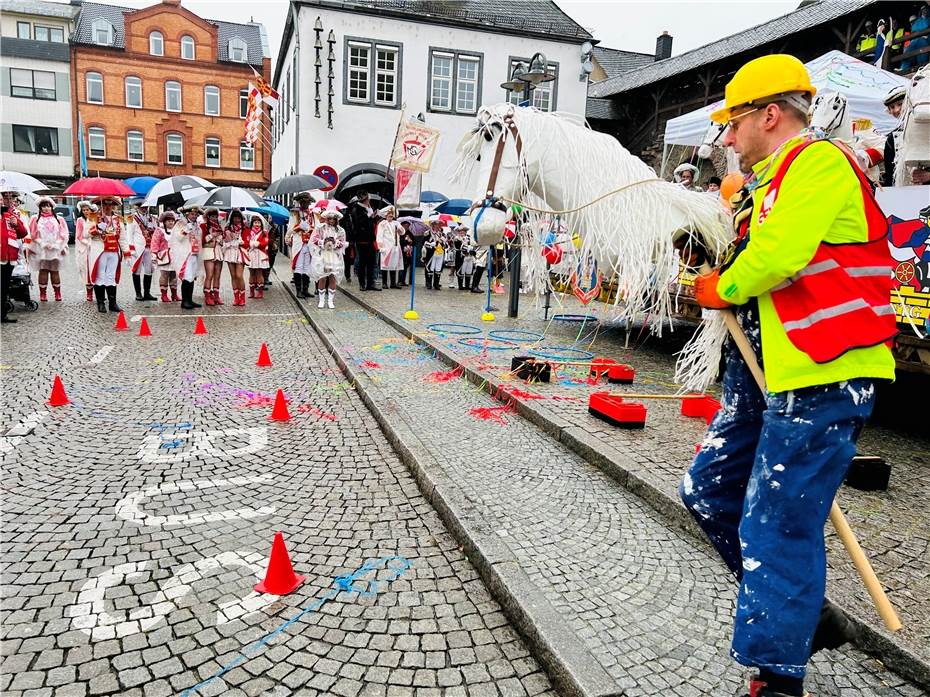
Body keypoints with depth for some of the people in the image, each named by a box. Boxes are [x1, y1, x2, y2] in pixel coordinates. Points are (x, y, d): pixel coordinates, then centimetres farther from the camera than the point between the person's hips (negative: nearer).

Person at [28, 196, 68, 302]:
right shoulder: (36, 219, 8)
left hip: (55, 249, 1)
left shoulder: (59, 219, 11)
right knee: (43, 270, -4)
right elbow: (33, 235, 2)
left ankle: (57, 293, 8)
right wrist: (44, 244, -9)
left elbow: (63, 235, 5)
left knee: (54, 271, 3)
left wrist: (54, 245, -6)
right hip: (41, 249, -1)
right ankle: (43, 293, 0)